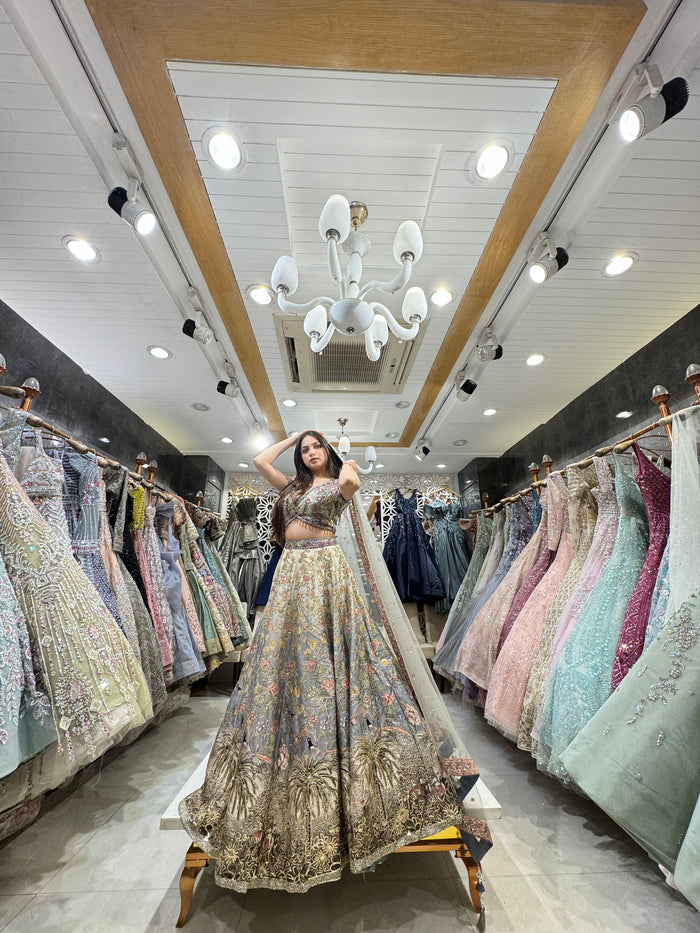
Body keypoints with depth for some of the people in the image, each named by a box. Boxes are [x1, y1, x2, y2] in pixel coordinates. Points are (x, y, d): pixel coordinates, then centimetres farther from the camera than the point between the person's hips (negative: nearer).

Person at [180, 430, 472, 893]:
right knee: (286, 649, 7)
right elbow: (261, 459, 17)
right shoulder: (293, 486, 20)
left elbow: (352, 480, -21)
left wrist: (349, 466, 1)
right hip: (291, 573, 6)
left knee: (326, 650, -5)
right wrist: (292, 436, 22)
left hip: (326, 570, -6)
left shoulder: (338, 485, 3)